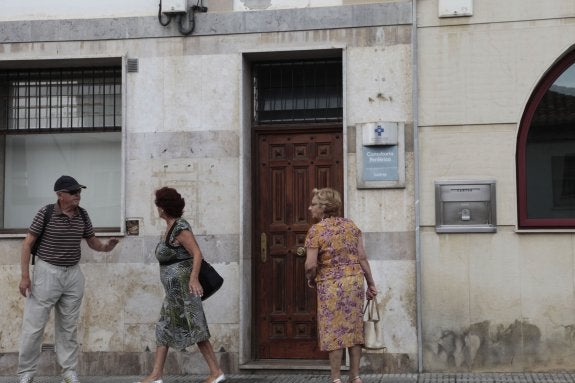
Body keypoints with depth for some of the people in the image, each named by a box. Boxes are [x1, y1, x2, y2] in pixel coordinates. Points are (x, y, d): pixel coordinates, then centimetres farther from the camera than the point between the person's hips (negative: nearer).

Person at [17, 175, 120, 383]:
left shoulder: (83, 215, 2)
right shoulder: (46, 213, -11)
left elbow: (92, 241, 13)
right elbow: (28, 243, -7)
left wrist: (105, 247, -11)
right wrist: (25, 275, -11)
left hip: (73, 274, 4)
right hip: (47, 272, -4)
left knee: (68, 326, 10)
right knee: (34, 325, -2)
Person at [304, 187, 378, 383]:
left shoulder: (316, 230, -10)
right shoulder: (351, 225, 6)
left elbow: (311, 265, -15)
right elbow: (362, 257, 5)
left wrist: (310, 279, 5)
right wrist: (371, 283, 12)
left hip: (331, 285, -5)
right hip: (355, 281, 5)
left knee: (334, 331, 2)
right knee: (353, 328, 11)